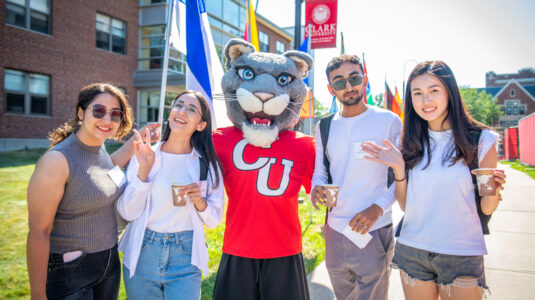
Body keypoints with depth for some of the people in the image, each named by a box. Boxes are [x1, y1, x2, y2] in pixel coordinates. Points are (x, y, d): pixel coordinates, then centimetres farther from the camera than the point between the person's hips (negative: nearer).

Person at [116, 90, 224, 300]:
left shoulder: (206, 164, -2)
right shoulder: (144, 155, -3)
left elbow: (213, 220, 3)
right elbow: (127, 212, -7)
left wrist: (199, 201, -16)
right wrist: (144, 169, -15)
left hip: (185, 259, 0)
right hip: (142, 256, 1)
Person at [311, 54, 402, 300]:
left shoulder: (389, 121, -6)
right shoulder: (324, 127, 7)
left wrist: (378, 208, -18)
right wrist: (316, 189, -11)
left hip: (374, 233, -4)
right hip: (334, 231, 5)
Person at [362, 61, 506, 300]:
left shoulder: (481, 140, -6)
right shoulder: (412, 143, 1)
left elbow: (487, 208, -1)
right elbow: (405, 204, 1)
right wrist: (399, 168, -12)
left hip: (462, 256, -2)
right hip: (412, 251, 3)